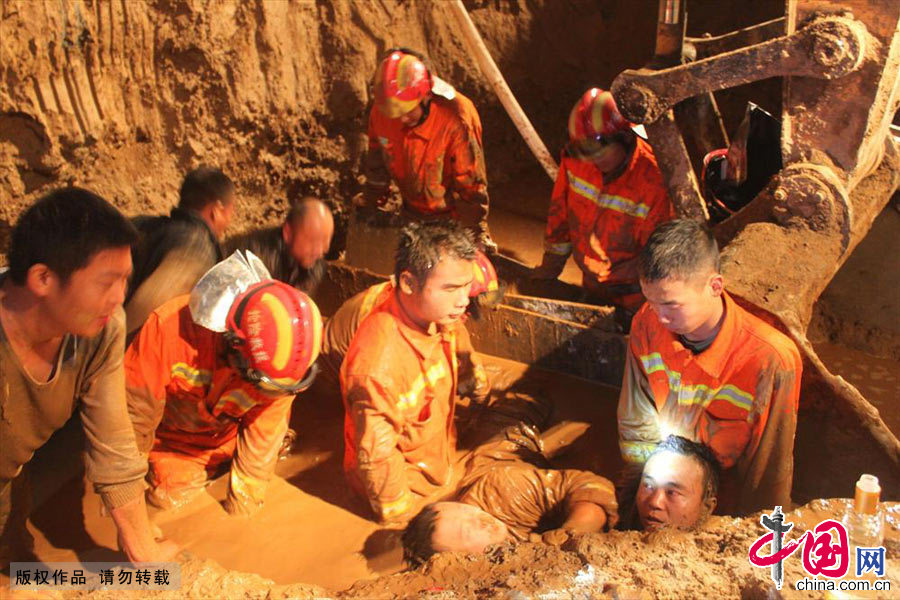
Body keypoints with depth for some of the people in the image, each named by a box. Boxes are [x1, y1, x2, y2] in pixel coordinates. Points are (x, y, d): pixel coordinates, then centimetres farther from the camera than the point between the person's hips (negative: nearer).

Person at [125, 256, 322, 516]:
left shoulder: (280, 361, -31)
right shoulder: (170, 327, -39)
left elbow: (262, 438, -17)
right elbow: (135, 407, -24)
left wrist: (242, 507, -11)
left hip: (228, 434, 3)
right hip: (173, 434, -2)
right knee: (170, 494, -14)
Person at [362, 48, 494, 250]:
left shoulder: (456, 118, -30)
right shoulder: (381, 111, -15)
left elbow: (471, 182, -22)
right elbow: (376, 159, 5)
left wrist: (477, 234, -16)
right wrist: (372, 207, 14)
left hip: (451, 216, -5)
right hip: (412, 211, 5)